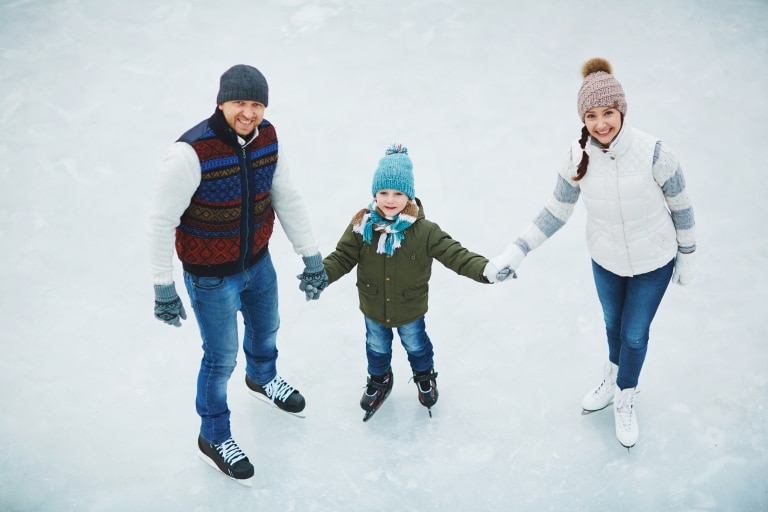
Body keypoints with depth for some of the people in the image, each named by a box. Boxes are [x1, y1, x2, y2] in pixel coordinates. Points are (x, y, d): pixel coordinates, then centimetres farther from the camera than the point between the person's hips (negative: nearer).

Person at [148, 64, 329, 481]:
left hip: (258, 263, 6)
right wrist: (163, 288, -19)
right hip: (211, 278, -6)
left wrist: (311, 257, 4)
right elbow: (161, 222, -23)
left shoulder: (267, 138, -11)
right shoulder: (191, 152, -31)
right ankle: (213, 439, 35)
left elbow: (287, 199, 1)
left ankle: (263, 379, 64)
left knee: (265, 329, 30)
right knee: (222, 358, 10)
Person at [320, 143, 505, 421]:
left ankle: (424, 375, 57)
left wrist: (485, 269, -41)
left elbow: (455, 254, -27)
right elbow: (342, 257, -15)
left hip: (411, 309, -1)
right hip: (374, 309, 1)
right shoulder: (361, 226, -20)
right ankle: (379, 379, 57)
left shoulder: (424, 231, -25)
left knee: (416, 344, 26)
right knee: (377, 347, 27)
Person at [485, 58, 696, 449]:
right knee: (613, 324, 26)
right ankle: (615, 378, 58)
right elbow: (556, 212, -7)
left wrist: (687, 257, -3)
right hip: (605, 262, 3)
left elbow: (681, 207, -14)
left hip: (653, 264, -2)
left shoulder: (653, 153, -29)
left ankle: (624, 398, 43)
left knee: (635, 333, 15)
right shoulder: (578, 157, -20)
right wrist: (517, 251, -13)